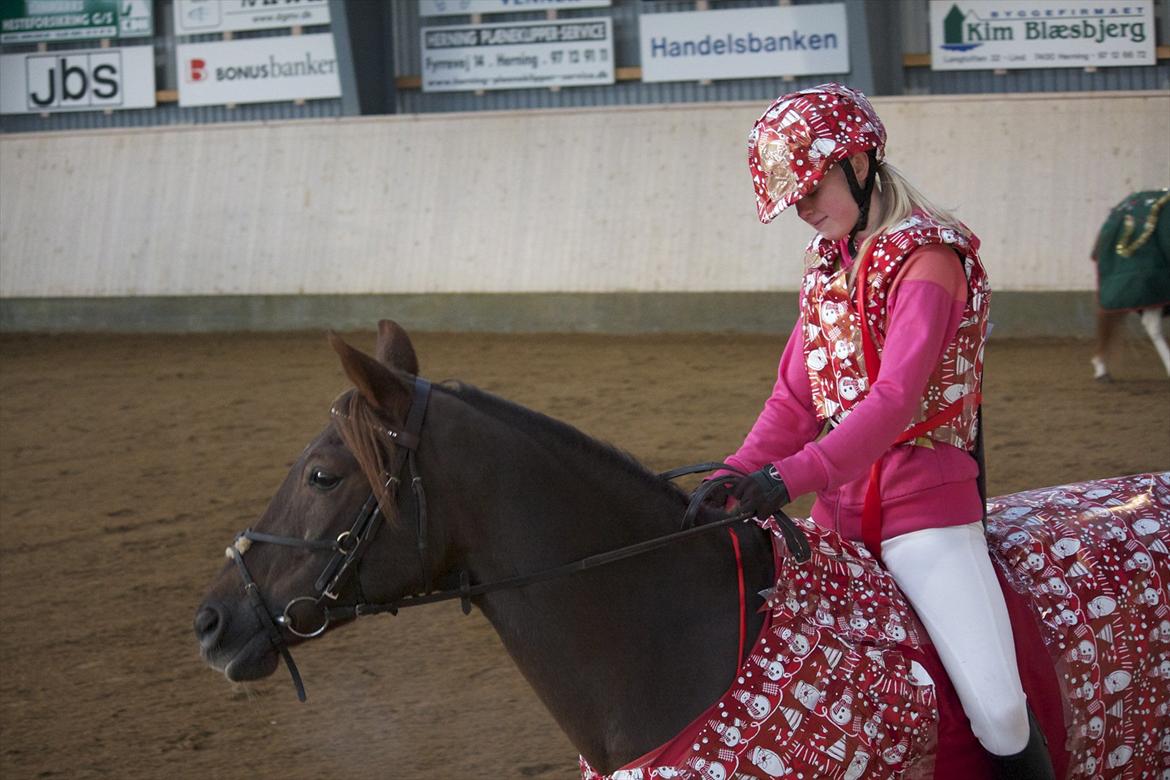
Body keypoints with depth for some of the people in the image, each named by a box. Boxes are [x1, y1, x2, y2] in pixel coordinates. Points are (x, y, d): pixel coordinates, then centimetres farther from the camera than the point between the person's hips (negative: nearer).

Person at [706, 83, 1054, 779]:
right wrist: (739, 473, -8)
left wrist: (794, 475, -36)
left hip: (924, 503, -7)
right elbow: (796, 396, 10)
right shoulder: (828, 264, 13)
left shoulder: (928, 259, -12)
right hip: (839, 509, 7)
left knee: (999, 714, -19)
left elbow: (895, 399, -25)